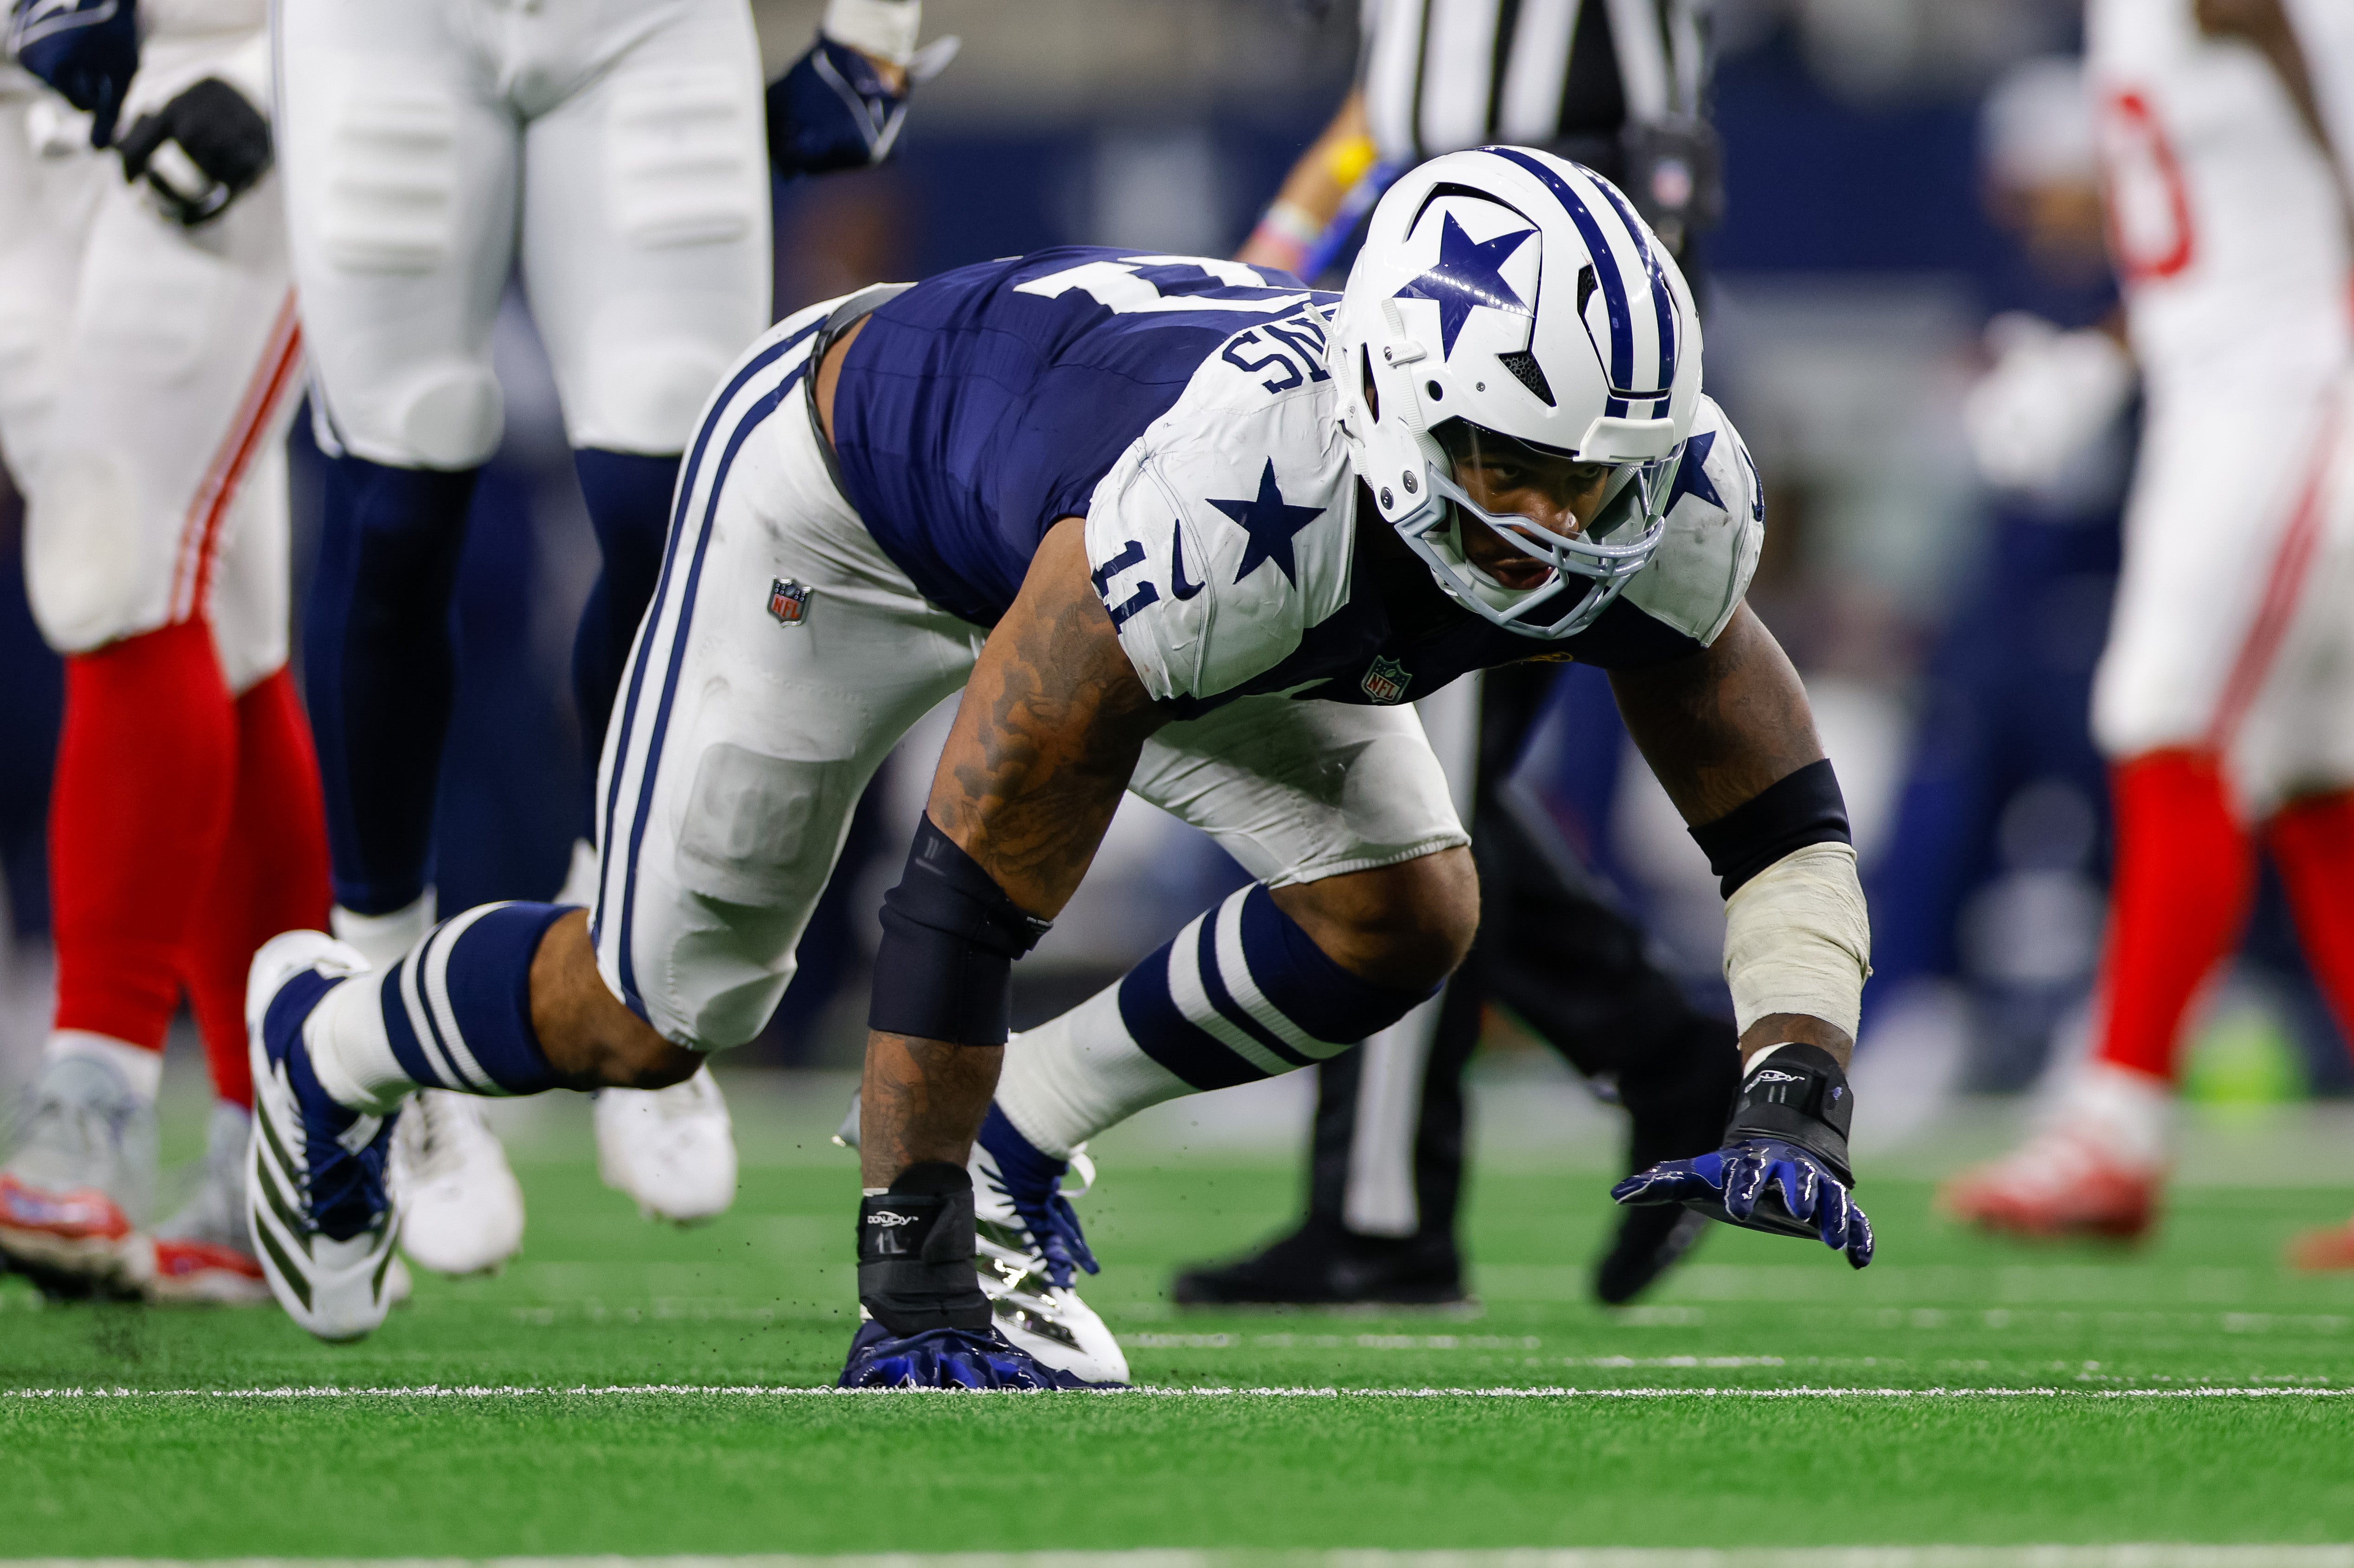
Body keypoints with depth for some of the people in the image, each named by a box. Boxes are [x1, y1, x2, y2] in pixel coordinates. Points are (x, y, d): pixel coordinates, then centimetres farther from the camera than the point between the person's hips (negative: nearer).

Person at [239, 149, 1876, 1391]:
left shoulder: (1645, 496, -31)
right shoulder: (1222, 503, -48)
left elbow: (1784, 822, -16)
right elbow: (962, 896, -42)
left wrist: (1797, 1091, -34)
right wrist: (911, 1283, -38)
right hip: (848, 481, -6)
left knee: (1402, 915, -9)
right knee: (661, 1015, 5)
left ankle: (1015, 1134, 11)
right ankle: (330, 1039, 36)